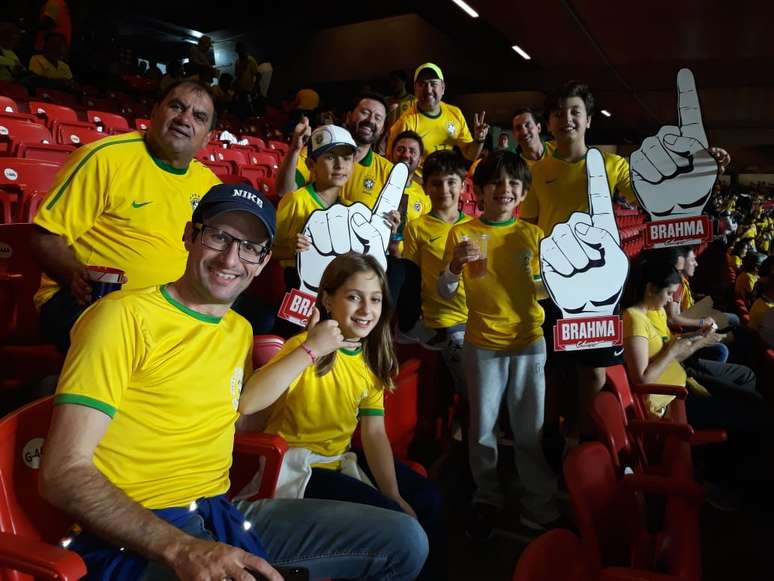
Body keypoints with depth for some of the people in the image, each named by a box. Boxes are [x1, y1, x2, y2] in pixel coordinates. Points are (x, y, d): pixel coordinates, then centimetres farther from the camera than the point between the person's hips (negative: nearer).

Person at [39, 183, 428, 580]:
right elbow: (63, 474, -16)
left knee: (402, 540, 0)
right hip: (135, 537, -7)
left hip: (223, 515, 7)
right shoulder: (126, 316, -12)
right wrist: (182, 548, -27)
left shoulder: (241, 330, 12)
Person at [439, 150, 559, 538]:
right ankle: (486, 499, 29)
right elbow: (445, 292, -1)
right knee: (483, 426, 8)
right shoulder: (462, 233, 0)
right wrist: (455, 265, -20)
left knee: (530, 428, 8)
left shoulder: (534, 234, 5)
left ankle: (539, 505, 24)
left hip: (529, 341, 1)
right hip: (482, 343, -1)